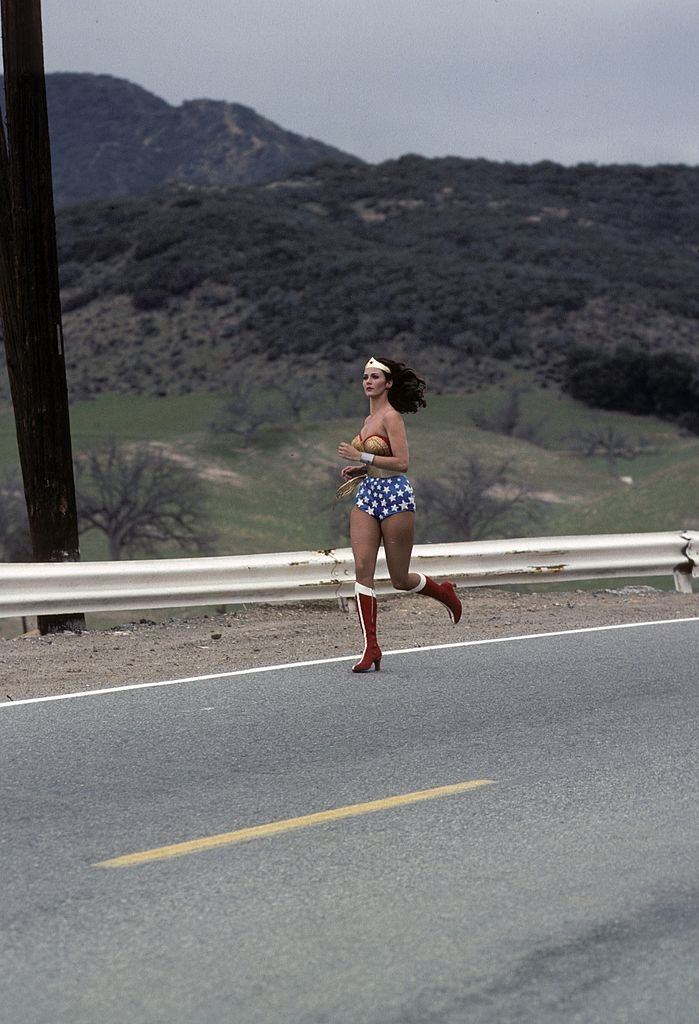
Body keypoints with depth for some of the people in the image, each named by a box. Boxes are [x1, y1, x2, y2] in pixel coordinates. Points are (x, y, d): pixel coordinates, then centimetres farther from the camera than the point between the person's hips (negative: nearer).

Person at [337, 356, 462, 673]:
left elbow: (401, 463, -19)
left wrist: (361, 457, -20)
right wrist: (357, 474, 10)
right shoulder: (370, 418, 15)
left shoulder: (391, 416, -11)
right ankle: (371, 647, -8)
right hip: (367, 495, 7)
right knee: (362, 569, -7)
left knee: (400, 579, 3)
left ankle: (445, 593, 34)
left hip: (394, 496, -7)